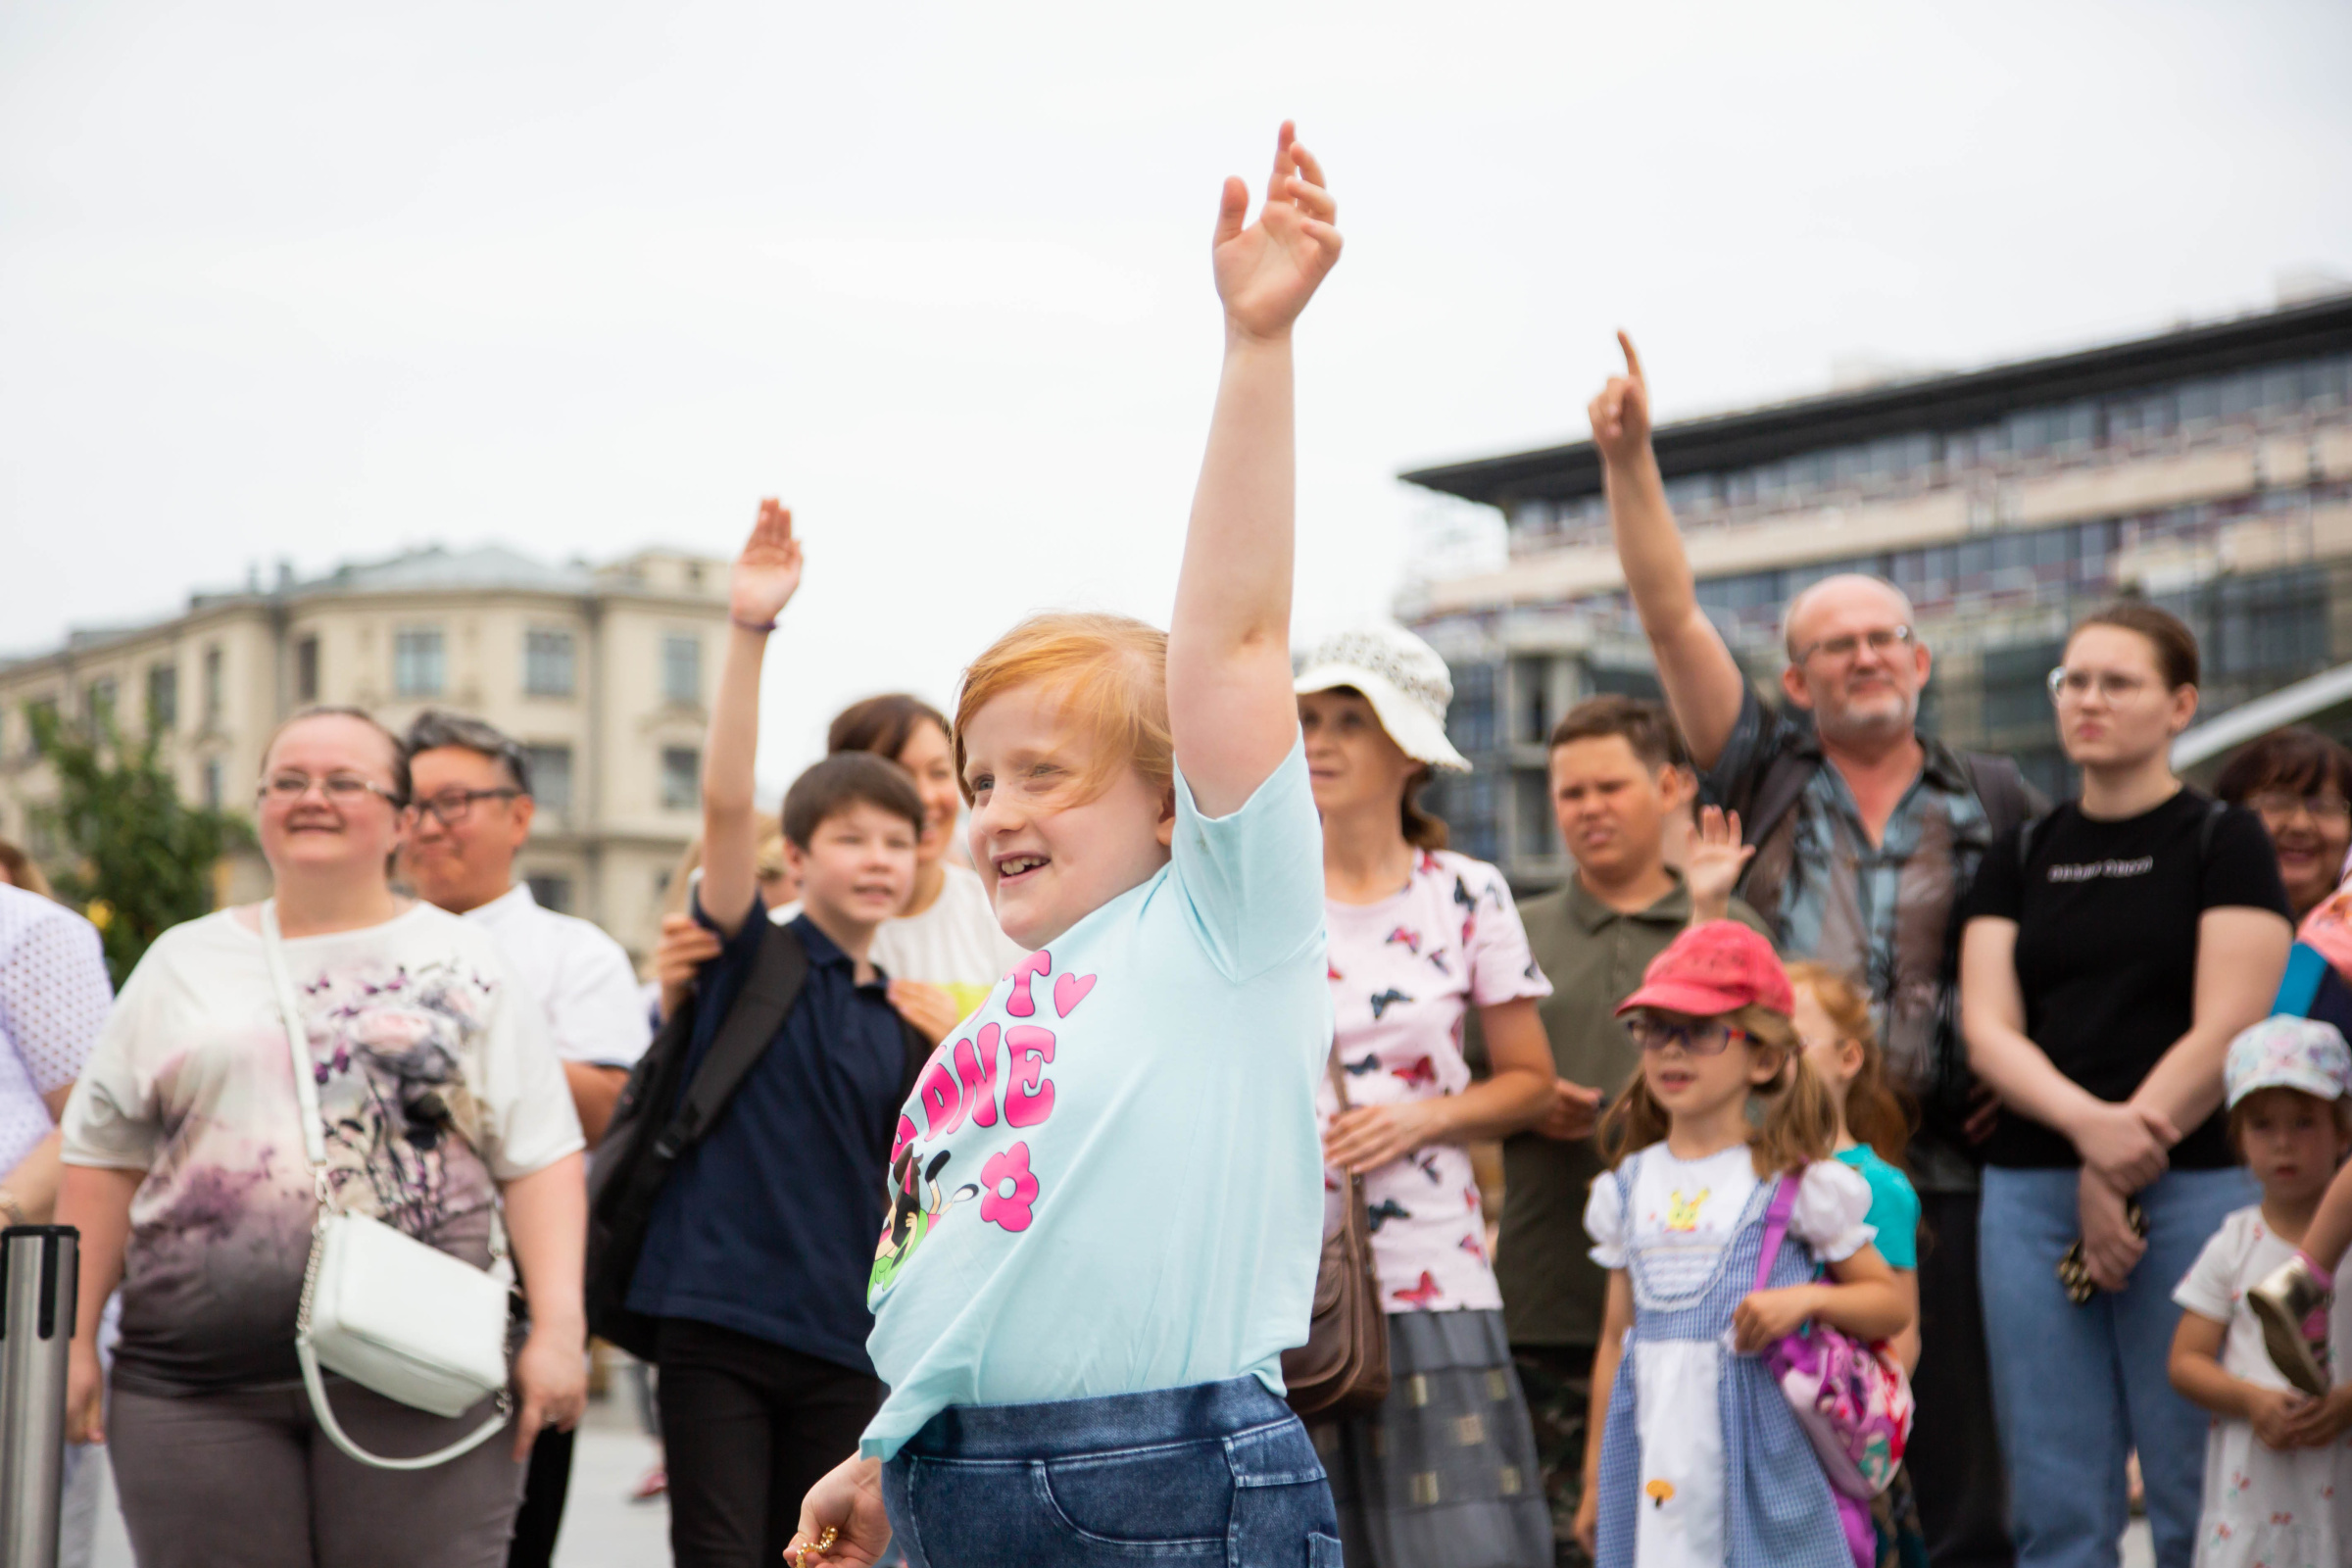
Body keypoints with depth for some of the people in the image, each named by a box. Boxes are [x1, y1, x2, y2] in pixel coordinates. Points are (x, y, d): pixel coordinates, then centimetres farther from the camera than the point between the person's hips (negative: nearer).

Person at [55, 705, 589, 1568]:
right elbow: (105, 1162, 14)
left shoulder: (464, 964, 9)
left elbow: (540, 1160, 3)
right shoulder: (183, 963, 15)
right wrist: (73, 1337, 8)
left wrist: (558, 1327, -7)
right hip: (199, 1383, 2)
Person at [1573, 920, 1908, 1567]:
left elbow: (1891, 1305, 5)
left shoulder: (1794, 1183, 0)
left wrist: (1807, 1298, -15)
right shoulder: (1631, 1186, 12)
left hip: (1759, 1456, -4)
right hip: (1653, 1460, 4)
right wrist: (1595, 1481, 17)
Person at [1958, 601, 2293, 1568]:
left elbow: (2226, 1032, -7)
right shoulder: (2021, 857, 14)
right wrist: (2090, 1124, -15)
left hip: (2190, 1188, -4)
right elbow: (1988, 1031, 3)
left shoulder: (2226, 842, 3)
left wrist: (2122, 1172, -12)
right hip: (2032, 1189, 4)